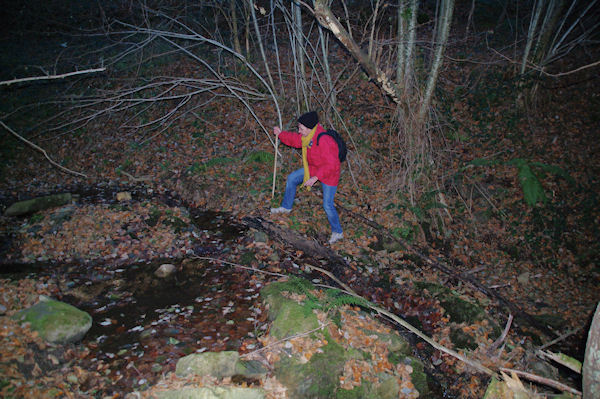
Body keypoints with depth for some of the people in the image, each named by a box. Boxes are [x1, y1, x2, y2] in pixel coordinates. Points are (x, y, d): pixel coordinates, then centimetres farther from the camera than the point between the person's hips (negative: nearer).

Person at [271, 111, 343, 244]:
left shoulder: (324, 141, -37)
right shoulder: (307, 135, -11)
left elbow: (331, 165, -34)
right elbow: (295, 139, 11)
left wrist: (315, 178, -35)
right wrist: (280, 134, 1)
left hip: (329, 175, -9)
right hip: (314, 168, 9)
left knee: (327, 205, -4)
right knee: (292, 178, 16)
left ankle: (337, 232, 18)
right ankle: (286, 207, 37)